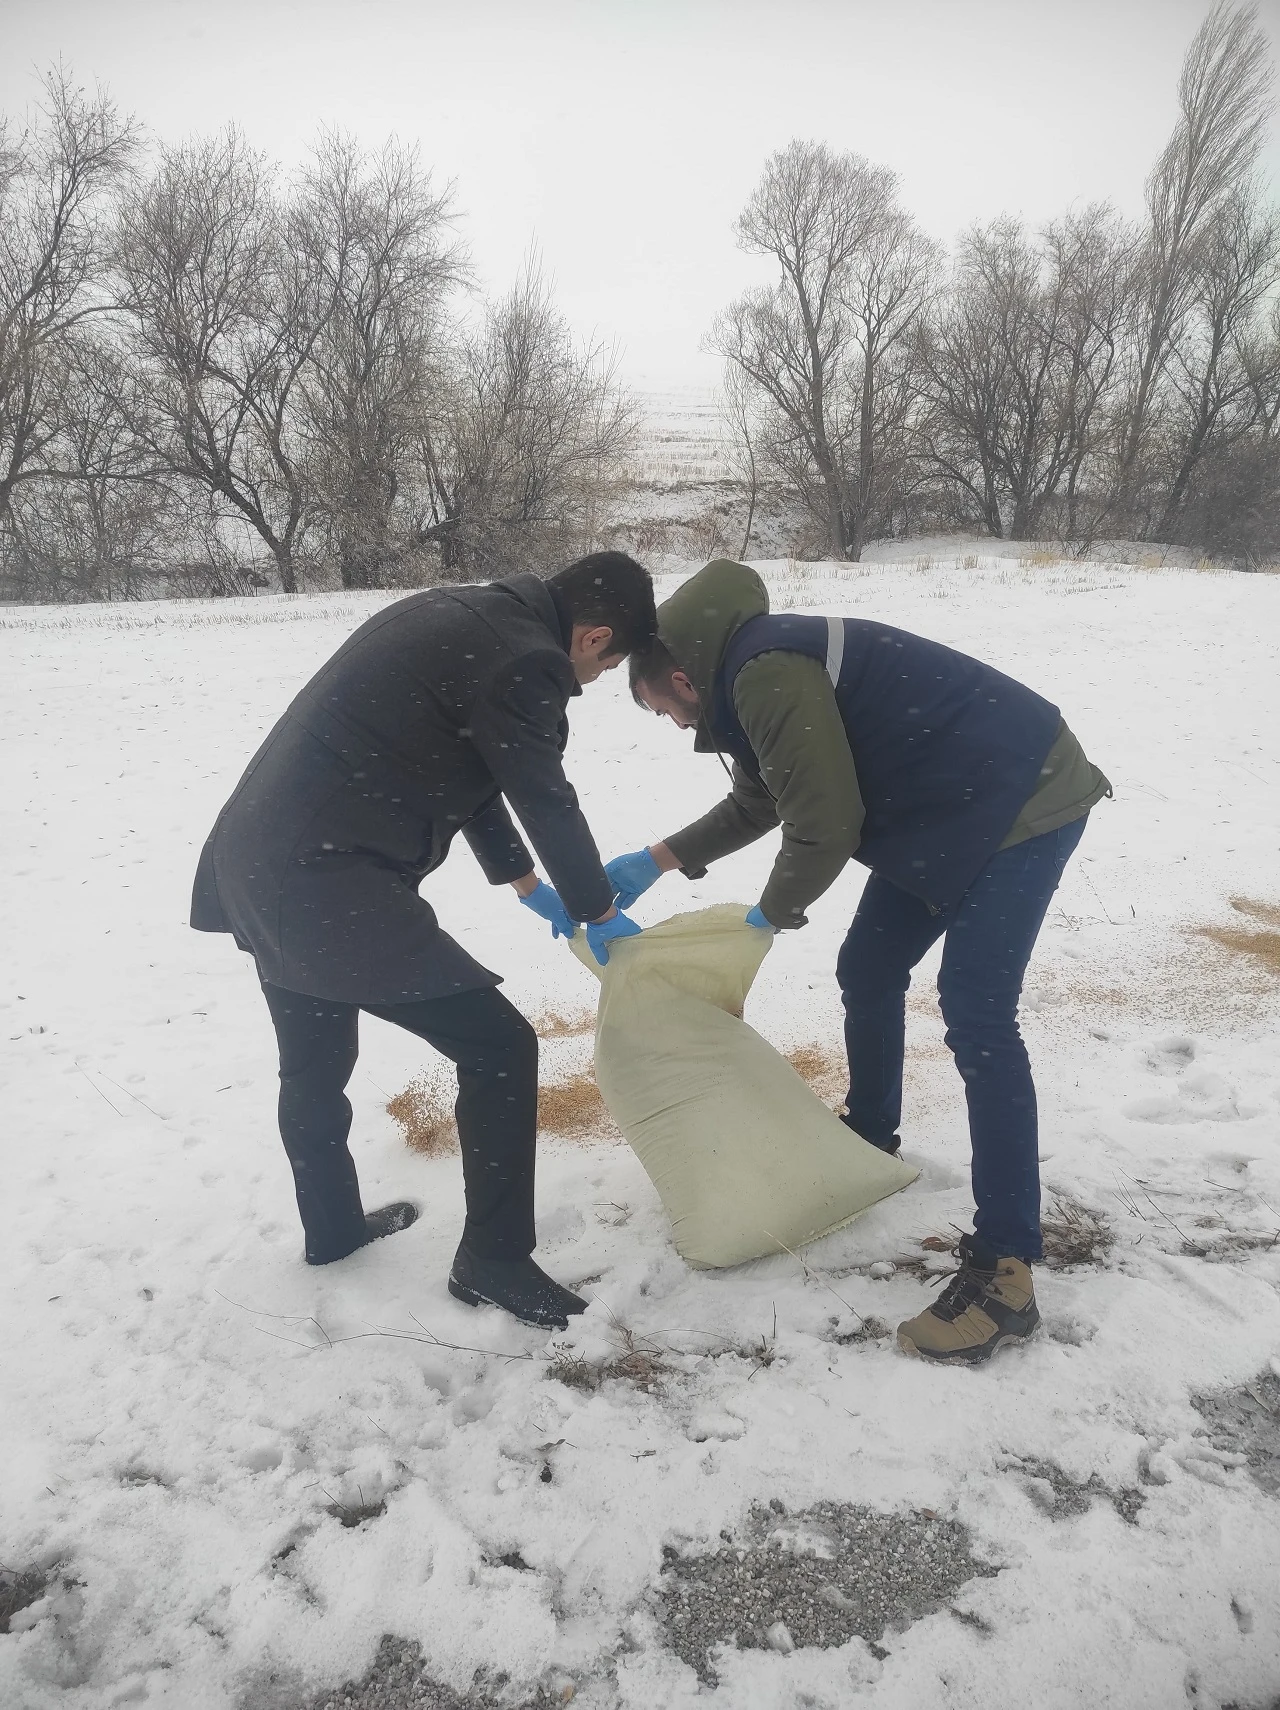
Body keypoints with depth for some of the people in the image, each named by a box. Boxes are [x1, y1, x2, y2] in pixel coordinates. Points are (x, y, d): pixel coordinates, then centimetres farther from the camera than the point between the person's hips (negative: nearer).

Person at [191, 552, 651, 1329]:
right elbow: (549, 803, -6)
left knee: (315, 1065, 26)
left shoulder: (458, 618, 15)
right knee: (499, 1047, -1)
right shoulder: (524, 660, -14)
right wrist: (599, 911, 12)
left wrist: (523, 881, 32)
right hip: (327, 883, -10)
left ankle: (334, 1228, 47)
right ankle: (492, 1259, 12)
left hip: (257, 860, 10)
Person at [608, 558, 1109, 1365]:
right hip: (948, 813, 10)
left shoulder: (768, 677, -22)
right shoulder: (760, 668, 11)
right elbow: (757, 803, 25)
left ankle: (1005, 1271, -9)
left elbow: (825, 828, -21)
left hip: (1021, 804, -10)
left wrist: (773, 913, -1)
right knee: (869, 972, 16)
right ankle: (869, 1138, 37)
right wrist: (656, 861, 23)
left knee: (976, 1018, -15)